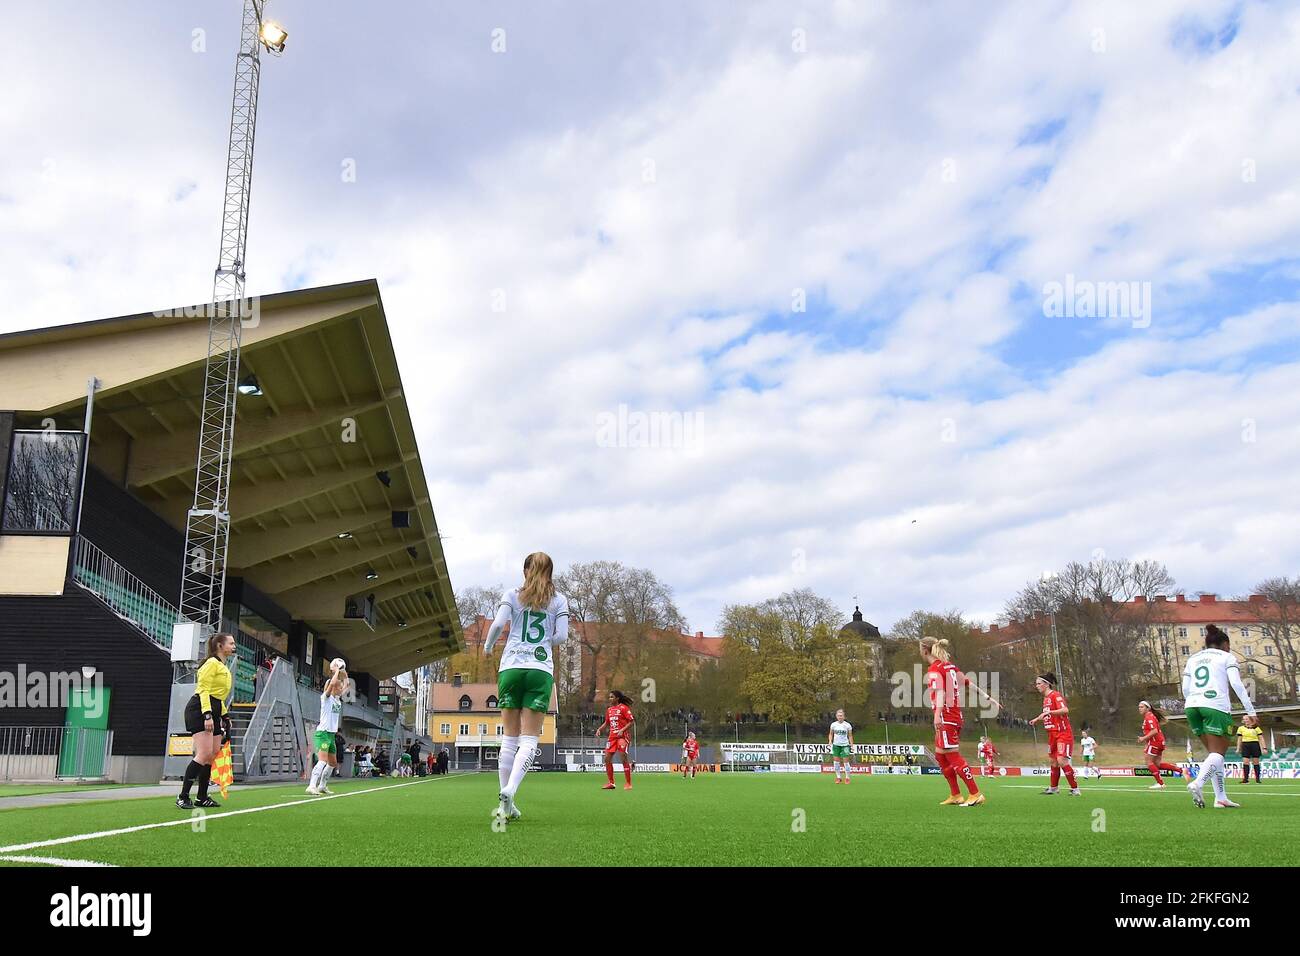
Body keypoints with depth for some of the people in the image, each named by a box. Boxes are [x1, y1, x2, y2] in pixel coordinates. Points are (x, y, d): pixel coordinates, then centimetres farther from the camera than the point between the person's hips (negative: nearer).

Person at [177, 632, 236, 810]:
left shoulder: (224, 667, 21)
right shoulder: (212, 663, -7)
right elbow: (204, 690, -15)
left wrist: (224, 716, 23)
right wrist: (207, 715, -24)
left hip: (213, 712, 10)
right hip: (199, 710, -10)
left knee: (214, 755, 5)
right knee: (204, 754, -17)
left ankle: (202, 798, 11)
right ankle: (183, 797, -13)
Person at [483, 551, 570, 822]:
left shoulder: (512, 595, 8)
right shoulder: (559, 600, 9)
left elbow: (498, 624, -5)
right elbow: (561, 636, 2)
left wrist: (488, 646, 14)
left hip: (510, 667, 1)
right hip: (540, 670, -1)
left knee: (509, 738, 9)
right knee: (529, 740, -2)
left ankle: (504, 800, 8)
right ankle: (508, 793, -22)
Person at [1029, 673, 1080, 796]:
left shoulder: (1056, 695, -14)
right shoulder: (1046, 698, 14)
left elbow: (1065, 710, -29)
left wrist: (1047, 712, -33)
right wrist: (1037, 719, 23)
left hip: (1063, 733, -9)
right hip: (1053, 734, 9)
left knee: (1061, 760, -16)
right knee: (1053, 761, 14)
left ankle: (1075, 789, -8)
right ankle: (1053, 788, 24)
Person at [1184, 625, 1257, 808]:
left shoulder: (1192, 659, 23)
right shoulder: (1227, 657, 11)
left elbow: (1185, 689, 16)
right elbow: (1237, 684, -2)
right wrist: (1250, 710, -2)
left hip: (1192, 706, 5)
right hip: (1216, 706, -5)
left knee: (1214, 751, 14)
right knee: (1218, 752, -3)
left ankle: (1221, 797, 7)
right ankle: (1197, 783, -27)